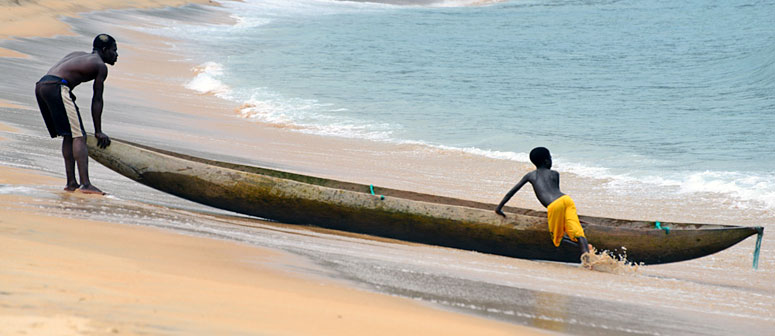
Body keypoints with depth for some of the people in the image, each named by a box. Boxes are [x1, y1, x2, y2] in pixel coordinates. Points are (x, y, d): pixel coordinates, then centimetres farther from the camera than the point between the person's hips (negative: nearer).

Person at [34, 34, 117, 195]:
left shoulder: (78, 55, 30)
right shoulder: (100, 66, 7)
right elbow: (96, 100, 5)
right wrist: (98, 131, 8)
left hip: (40, 86, 8)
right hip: (57, 87, -8)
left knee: (68, 135, 15)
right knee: (78, 136, -8)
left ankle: (71, 182, 13)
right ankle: (85, 183, -18)